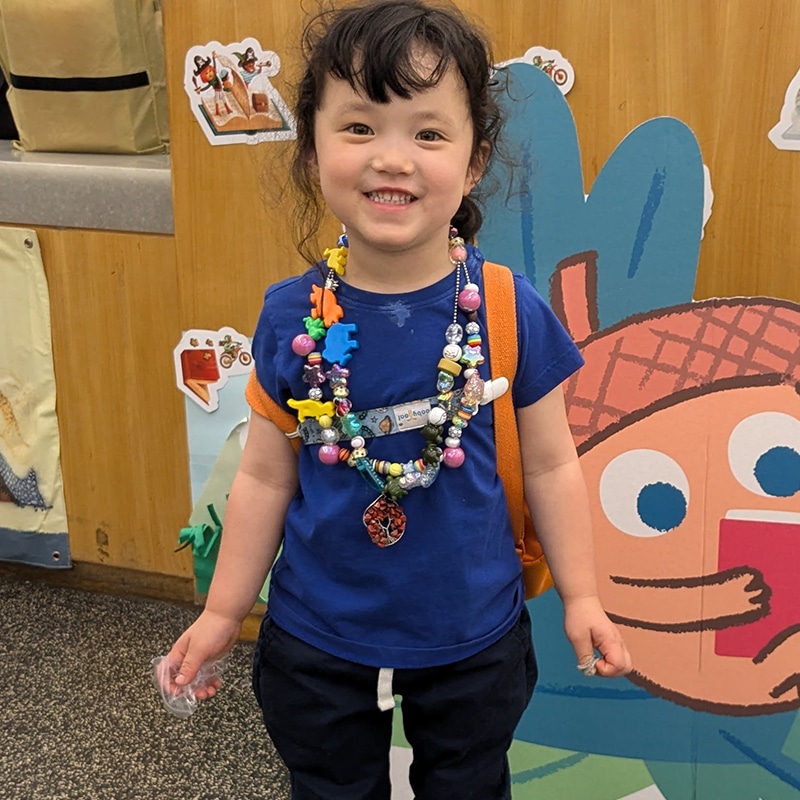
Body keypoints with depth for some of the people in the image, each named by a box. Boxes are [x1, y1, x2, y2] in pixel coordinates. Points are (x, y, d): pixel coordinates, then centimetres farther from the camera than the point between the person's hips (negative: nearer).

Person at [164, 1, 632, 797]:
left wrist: (580, 596, 0)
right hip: (317, 642, 1)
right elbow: (265, 478, -3)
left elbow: (549, 466, -4)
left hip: (474, 640, 0)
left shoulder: (513, 312, -15)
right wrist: (222, 613, 2)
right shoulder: (291, 316, -12)